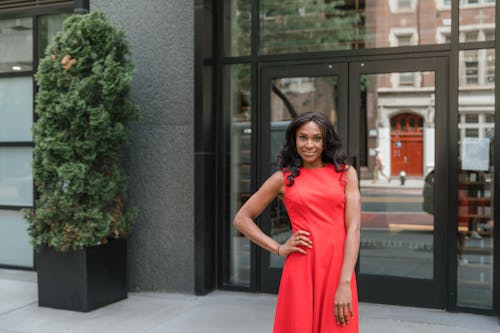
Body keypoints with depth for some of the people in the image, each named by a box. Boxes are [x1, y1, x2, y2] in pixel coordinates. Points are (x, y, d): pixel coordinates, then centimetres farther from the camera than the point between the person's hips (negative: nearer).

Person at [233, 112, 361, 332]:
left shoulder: (345, 173, 6)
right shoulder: (283, 178, 6)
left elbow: (353, 228, -3)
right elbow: (241, 219, 10)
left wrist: (344, 284, -11)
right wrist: (278, 249, 0)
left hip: (339, 268, 1)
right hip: (301, 270, 0)